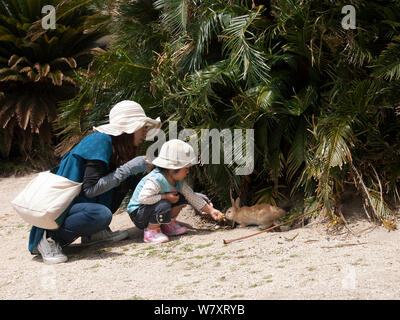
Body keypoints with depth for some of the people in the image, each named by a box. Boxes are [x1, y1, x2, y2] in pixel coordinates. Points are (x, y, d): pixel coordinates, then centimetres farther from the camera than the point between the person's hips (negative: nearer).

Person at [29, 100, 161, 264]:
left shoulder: (117, 147, 8)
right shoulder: (100, 140, -19)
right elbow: (90, 189, -24)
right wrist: (127, 169, -20)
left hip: (81, 202, 9)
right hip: (60, 206, -9)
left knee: (131, 179, 7)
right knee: (101, 214, -38)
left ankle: (93, 232, 4)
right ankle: (50, 237, -15)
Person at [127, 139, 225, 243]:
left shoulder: (178, 181, -1)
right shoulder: (155, 180, -30)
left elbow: (192, 197, 4)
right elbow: (143, 198, -39)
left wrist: (211, 210, 0)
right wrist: (166, 197, -31)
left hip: (155, 209, 9)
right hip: (138, 214, -9)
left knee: (181, 197, 0)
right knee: (164, 205, -35)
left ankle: (168, 224, 11)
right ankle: (151, 230, -14)